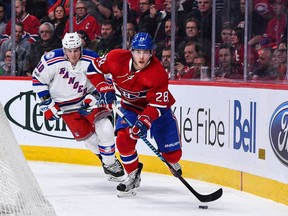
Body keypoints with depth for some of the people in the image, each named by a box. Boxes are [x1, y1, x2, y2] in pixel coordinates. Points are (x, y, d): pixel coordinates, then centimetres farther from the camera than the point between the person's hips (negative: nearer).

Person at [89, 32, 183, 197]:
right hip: (131, 106, 2)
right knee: (124, 139, -22)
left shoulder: (158, 73, -31)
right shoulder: (117, 58, -23)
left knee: (172, 151, -2)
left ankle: (173, 161, 38)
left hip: (158, 108, -2)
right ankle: (133, 176, 0)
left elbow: (157, 104, -30)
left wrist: (145, 121, -43)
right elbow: (96, 67, -4)